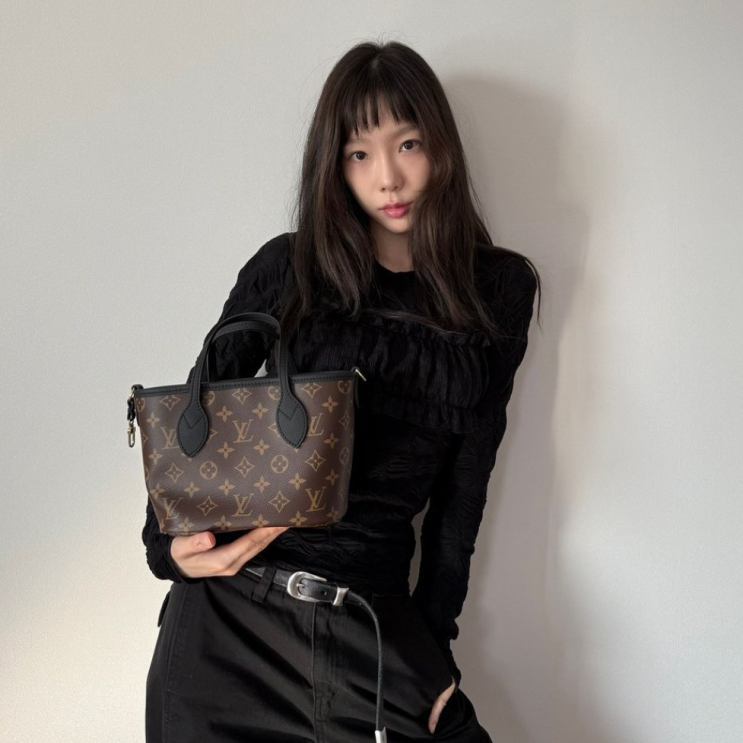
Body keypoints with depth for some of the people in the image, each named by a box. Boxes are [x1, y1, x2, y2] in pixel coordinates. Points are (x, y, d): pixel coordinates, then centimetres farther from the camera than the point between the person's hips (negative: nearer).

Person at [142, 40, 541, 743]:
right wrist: (168, 545, -9)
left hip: (371, 623, 1)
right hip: (228, 610, 0)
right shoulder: (286, 268, -1)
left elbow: (465, 480, 4)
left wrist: (433, 639, 2)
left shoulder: (498, 290, 3)